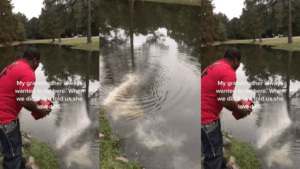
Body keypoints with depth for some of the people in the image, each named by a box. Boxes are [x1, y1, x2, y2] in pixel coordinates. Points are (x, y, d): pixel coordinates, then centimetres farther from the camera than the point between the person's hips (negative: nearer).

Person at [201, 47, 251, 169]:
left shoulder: (215, 66, 15)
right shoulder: (229, 72, -16)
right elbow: (225, 100, -21)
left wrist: (235, 104, 22)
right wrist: (240, 111, -3)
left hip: (205, 113, 11)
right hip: (206, 117, -11)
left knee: (217, 145, 28)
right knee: (213, 153, 2)